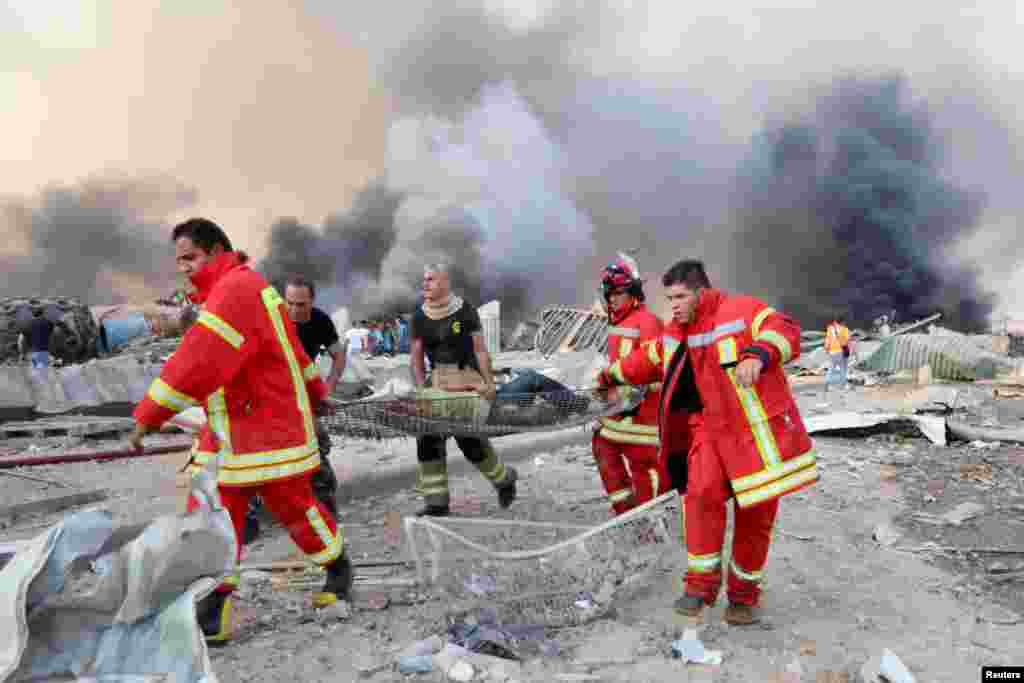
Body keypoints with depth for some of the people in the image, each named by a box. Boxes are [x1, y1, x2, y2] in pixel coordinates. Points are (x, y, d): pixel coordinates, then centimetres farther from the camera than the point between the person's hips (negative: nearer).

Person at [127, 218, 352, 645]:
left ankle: (339, 568, 33)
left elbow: (197, 360, -27)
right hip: (226, 433, 9)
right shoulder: (227, 292, 15)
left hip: (271, 428, -9)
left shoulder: (238, 288, -19)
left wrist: (148, 416, -24)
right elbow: (292, 349, 23)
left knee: (294, 508, 8)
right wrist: (315, 392, 33)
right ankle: (211, 613, 14)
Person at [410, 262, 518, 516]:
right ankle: (437, 501, 5)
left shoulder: (465, 311, -6)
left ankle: (504, 478, 22)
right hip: (438, 380, 5)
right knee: (428, 437, -4)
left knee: (469, 437, -6)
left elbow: (480, 350, -4)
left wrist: (489, 383, -7)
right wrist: (421, 388, -3)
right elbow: (416, 358, 7)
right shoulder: (419, 318, 5)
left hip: (468, 379, -4)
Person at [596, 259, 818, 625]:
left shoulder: (741, 310, -10)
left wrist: (757, 354, -44)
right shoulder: (677, 335, 11)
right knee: (702, 494, -18)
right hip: (713, 427, 4)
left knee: (755, 515, 4)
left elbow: (785, 331, -24)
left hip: (759, 429, -4)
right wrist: (613, 375, 41)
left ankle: (744, 593, 24)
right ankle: (702, 583, -4)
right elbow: (648, 358, 28)